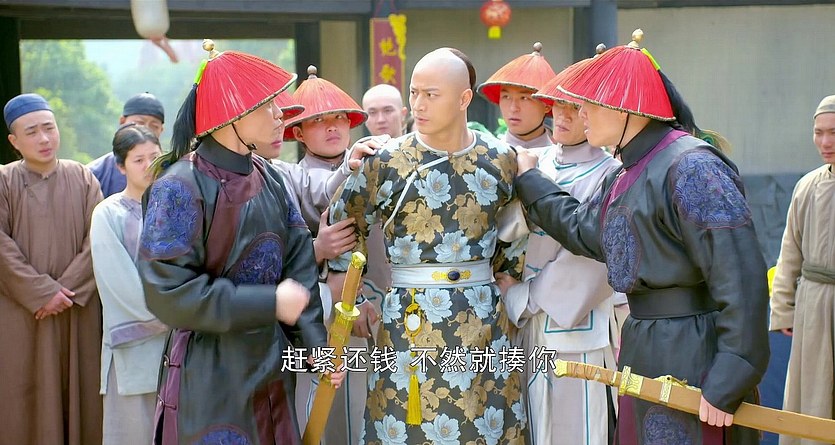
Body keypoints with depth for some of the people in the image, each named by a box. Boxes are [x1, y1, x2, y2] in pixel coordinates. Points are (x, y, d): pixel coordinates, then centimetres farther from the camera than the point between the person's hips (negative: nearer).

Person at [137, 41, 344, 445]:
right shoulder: (180, 188, -15)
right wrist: (270, 303, -19)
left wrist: (314, 343, -5)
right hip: (210, 374, -6)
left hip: (272, 363, 6)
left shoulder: (268, 179, 5)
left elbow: (299, 261, 6)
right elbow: (169, 292, -20)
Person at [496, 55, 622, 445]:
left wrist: (521, 296, -8)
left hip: (577, 329, -5)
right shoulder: (533, 163, 10)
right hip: (527, 326, 5)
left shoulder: (608, 175, -9)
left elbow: (590, 258, -13)